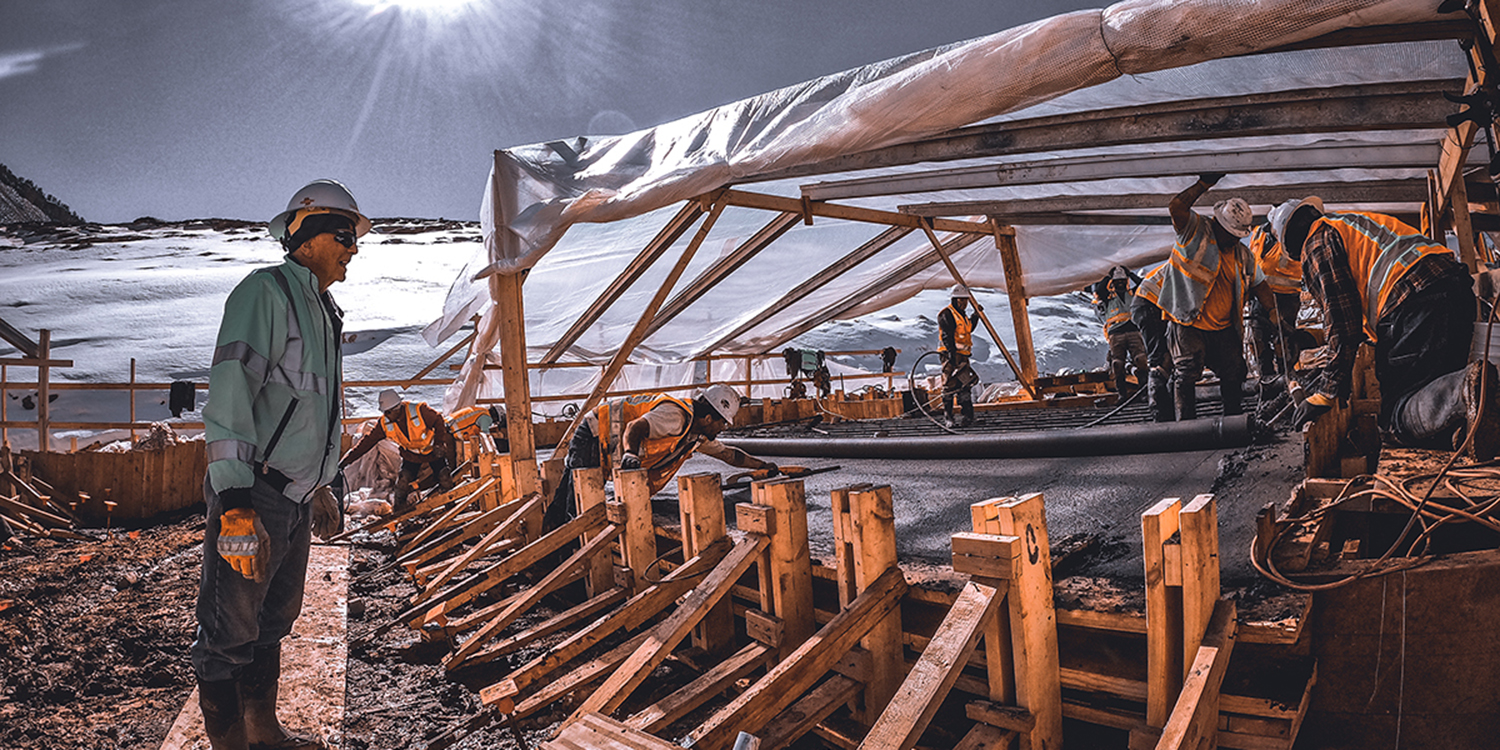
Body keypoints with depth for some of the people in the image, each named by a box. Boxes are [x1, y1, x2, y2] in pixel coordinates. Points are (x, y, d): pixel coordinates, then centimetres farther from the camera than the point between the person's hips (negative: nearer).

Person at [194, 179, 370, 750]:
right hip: (255, 496, -9)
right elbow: (229, 397, -21)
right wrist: (235, 503, -27)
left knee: (274, 621, 19)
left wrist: (328, 487, 27)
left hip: (297, 498, 9)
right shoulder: (264, 292, -11)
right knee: (230, 631, 0)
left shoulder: (324, 311, 18)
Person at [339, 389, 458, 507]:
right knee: (403, 482, -12)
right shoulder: (384, 423, -18)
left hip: (432, 451, -2)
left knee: (445, 481, -6)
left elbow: (439, 422, -16)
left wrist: (439, 444, -24)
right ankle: (399, 510, 13)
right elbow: (368, 440, -11)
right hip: (411, 455, 2)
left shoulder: (419, 410, -30)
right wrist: (348, 458, -13)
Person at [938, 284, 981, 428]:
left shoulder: (962, 316, 21)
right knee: (950, 385, -8)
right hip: (951, 355, -9)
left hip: (963, 356, 9)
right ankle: (947, 417, -5)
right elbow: (947, 336, -17)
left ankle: (968, 415, 12)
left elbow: (969, 329, 38)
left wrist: (975, 315, 30)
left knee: (964, 386, 8)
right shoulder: (947, 314, -8)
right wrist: (952, 352, -25)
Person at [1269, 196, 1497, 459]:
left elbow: (1341, 320, -4)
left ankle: (1467, 389, -35)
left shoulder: (1317, 243, 7)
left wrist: (1327, 392, -2)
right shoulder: (1358, 221, 35)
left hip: (1416, 302, -9)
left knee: (1395, 410, -7)